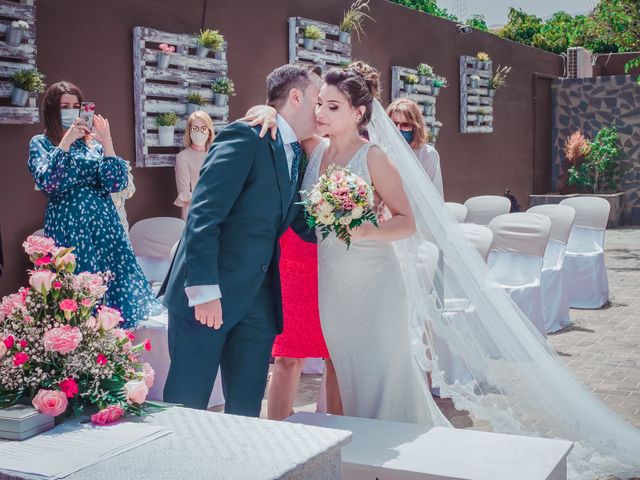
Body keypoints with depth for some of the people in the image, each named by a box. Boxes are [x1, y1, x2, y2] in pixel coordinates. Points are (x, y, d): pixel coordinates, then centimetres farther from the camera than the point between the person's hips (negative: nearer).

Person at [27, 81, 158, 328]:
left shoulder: (93, 141, 10)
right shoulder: (41, 143, 3)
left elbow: (117, 183, -1)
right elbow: (46, 182, -15)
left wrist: (106, 141, -9)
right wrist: (66, 141, -17)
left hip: (104, 223, 3)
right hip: (68, 227, -3)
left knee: (115, 283, 2)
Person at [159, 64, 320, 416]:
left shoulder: (297, 156, 14)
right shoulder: (245, 137, -11)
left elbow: (304, 225, 19)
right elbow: (202, 215, -18)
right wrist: (204, 290, -23)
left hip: (258, 301, 8)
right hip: (206, 296, -7)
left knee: (246, 409, 11)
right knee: (186, 404, 1)